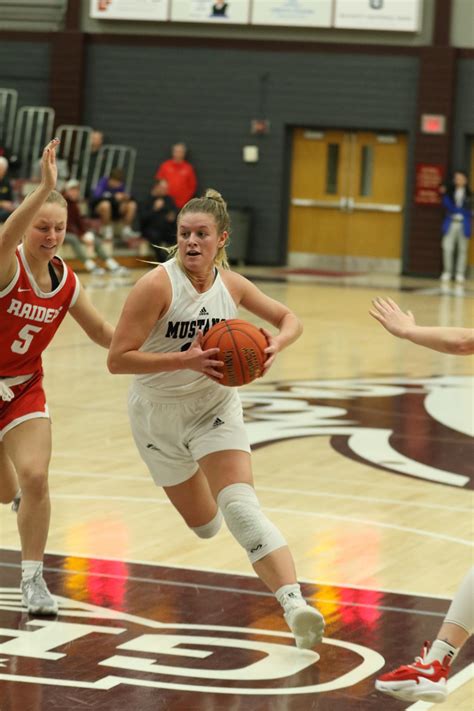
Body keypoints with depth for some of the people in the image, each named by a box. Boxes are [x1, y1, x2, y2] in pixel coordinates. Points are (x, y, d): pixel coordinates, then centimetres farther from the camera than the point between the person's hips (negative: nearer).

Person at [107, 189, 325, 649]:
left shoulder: (231, 285, -8)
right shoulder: (157, 285, -21)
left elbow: (288, 318, 7)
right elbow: (117, 359, -24)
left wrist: (275, 345, -17)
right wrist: (184, 359, -34)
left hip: (215, 407, 1)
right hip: (158, 415, -1)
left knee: (240, 507, -21)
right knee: (204, 524, 12)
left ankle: (294, 604, -33)